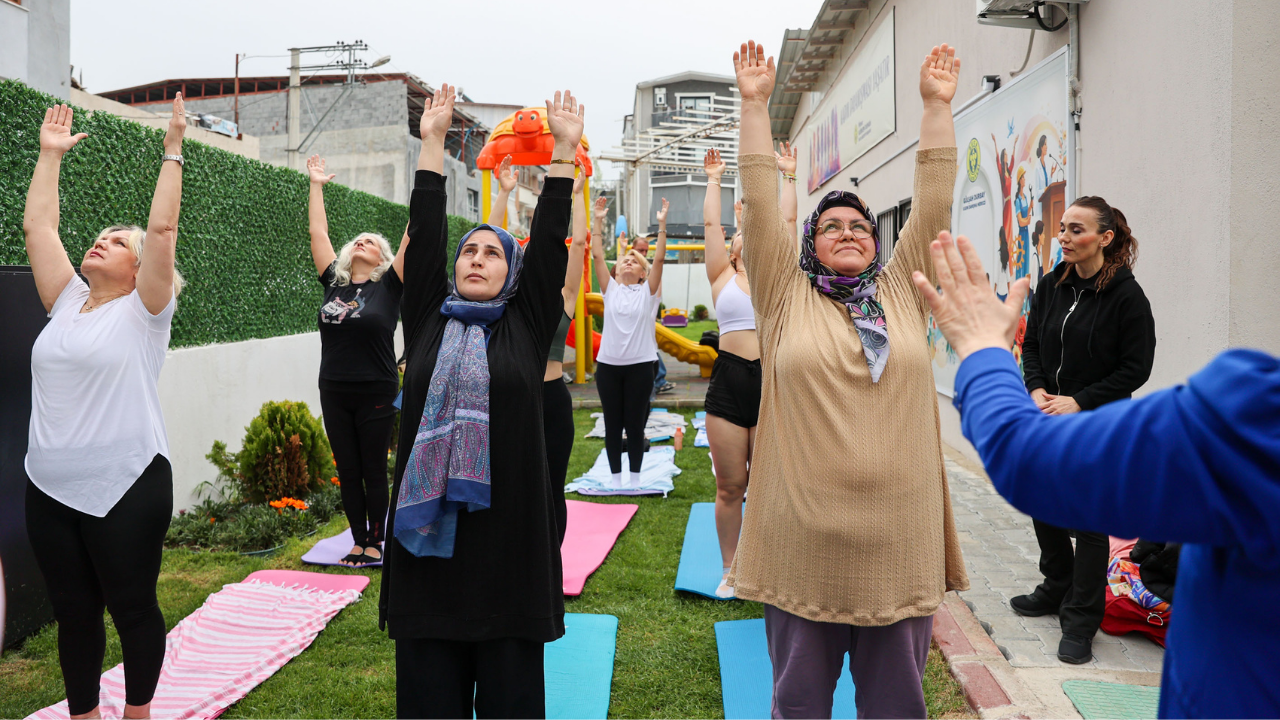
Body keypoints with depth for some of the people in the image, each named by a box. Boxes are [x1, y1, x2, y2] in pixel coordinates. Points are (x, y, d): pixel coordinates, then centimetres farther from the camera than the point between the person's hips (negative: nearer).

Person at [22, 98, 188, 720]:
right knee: (72, 614, 14)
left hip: (125, 488, -5)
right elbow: (37, 226, 13)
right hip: (50, 489, 6)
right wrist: (50, 155, 15)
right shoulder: (66, 303, 12)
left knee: (132, 609, 7)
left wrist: (172, 150, -11)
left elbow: (162, 227, -12)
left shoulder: (143, 312, -4)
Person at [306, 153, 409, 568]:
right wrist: (317, 186, 16)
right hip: (334, 393, 4)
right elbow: (318, 232, 12)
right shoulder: (334, 282, 7)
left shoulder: (388, 286, -2)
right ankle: (359, 541, 23)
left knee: (374, 472, 6)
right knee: (347, 472, 10)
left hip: (376, 394, -4)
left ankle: (375, 543, 19)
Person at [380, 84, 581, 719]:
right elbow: (425, 232, 6)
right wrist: (433, 141, 6)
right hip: (427, 520, 2)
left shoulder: (526, 326, 6)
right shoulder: (428, 320, 9)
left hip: (508, 523, -1)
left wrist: (563, 151, 1)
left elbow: (549, 242, 2)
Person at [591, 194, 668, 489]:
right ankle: (615, 476, 17)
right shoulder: (610, 289, 8)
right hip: (608, 364, 2)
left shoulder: (648, 291, 3)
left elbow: (659, 258, -7)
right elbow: (597, 256, 2)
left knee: (635, 423, 4)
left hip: (640, 365, -2)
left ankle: (634, 476, 14)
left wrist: (662, 224, -13)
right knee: (612, 423, 7)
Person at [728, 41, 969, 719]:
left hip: (899, 537, 2)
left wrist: (937, 104, 6)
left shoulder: (902, 293, 8)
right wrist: (754, 104, -2)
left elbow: (933, 203, 6)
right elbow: (758, 204, -2)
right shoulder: (787, 297, 2)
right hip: (804, 541, -2)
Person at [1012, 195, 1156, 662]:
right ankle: (1058, 590, 38)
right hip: (1046, 421, 6)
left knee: (1090, 521, 0)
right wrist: (1037, 390, -8)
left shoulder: (1126, 295, -12)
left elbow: (1136, 368, -12)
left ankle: (1081, 621, 12)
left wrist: (1078, 401, -18)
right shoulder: (1052, 286, 4)